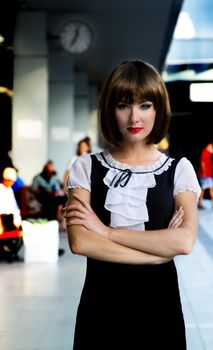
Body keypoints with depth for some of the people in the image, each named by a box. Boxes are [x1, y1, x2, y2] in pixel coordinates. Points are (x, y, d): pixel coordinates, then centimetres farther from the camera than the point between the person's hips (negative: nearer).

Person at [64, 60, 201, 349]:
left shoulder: (179, 169, -1)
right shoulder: (87, 167, -1)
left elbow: (185, 241, -16)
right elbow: (79, 242, -14)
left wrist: (106, 230, -14)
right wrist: (159, 252, -15)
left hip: (158, 303, 0)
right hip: (101, 303, 0)